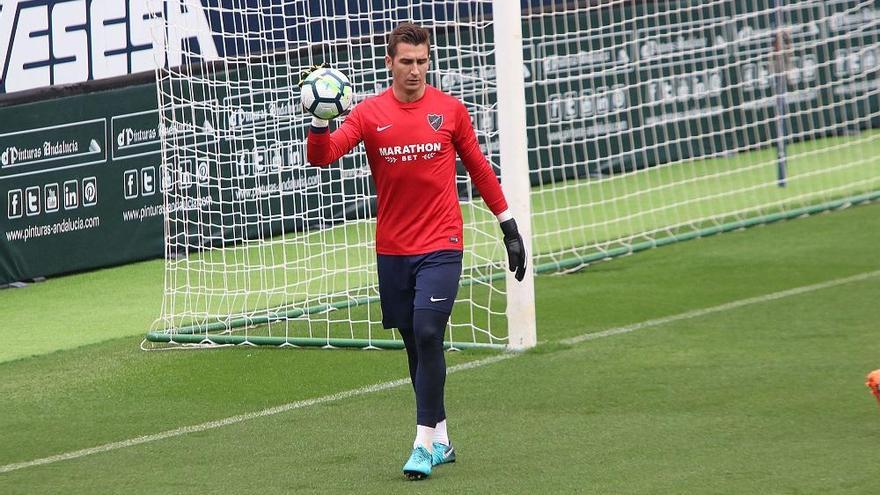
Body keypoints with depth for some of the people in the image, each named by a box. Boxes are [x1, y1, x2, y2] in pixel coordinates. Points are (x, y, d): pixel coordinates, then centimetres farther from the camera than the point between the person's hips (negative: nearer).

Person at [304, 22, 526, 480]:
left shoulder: (450, 110, 0)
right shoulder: (369, 113, -1)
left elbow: (479, 168, 11)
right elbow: (321, 156, -13)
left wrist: (508, 224, 12)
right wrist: (319, 120, -33)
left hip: (441, 246, -2)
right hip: (392, 250, 2)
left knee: (427, 335, -15)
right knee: (414, 343, 9)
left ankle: (425, 444, -12)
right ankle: (440, 440, 21)